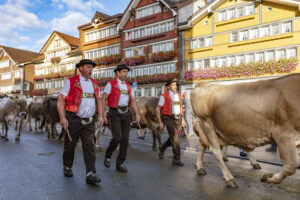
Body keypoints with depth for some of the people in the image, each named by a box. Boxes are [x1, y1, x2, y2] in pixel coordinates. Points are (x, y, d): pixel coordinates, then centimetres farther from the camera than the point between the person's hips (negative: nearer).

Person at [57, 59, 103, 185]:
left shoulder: (94, 83, 10)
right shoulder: (71, 82, -3)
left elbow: (98, 101, 15)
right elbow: (60, 101, -6)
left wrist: (100, 116, 3)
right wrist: (62, 118, -16)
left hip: (89, 122, 3)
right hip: (73, 121, -2)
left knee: (89, 146, -7)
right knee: (70, 145, 12)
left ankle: (90, 174, -7)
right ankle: (67, 167, 36)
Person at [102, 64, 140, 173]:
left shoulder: (128, 86, 12)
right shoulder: (110, 84, -3)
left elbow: (132, 102, 12)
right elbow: (103, 100, -4)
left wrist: (137, 114, -3)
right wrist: (103, 115, -10)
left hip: (126, 114, 5)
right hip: (114, 114, -5)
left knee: (125, 139, -1)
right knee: (117, 137, -15)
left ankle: (120, 164, 10)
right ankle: (108, 155, 15)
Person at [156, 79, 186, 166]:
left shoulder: (178, 95, 11)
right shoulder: (164, 96, -6)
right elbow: (158, 109, -5)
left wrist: (182, 119, 15)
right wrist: (160, 122, -9)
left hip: (178, 119, 6)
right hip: (169, 118, -6)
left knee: (172, 138, 12)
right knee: (175, 137, -11)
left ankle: (162, 148, 39)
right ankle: (176, 159, 1)